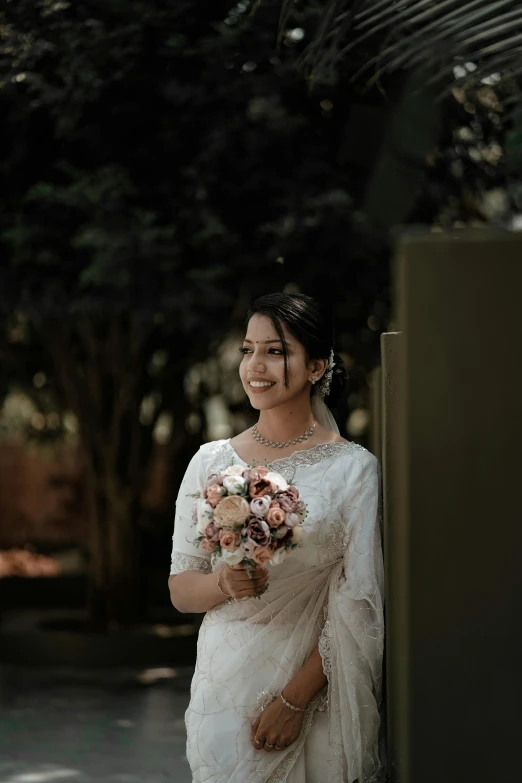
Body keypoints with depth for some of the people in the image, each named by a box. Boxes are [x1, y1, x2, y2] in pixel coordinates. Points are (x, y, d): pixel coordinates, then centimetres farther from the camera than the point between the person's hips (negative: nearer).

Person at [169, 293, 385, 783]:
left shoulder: (354, 470, -5)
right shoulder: (211, 463, 5)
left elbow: (359, 607, -9)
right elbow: (179, 590, 5)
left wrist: (294, 699, -16)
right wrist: (224, 583, -16)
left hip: (317, 698, -2)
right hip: (226, 686, 3)